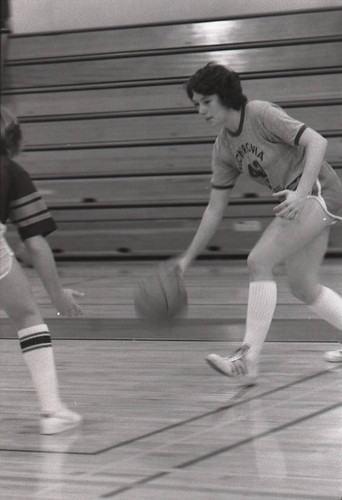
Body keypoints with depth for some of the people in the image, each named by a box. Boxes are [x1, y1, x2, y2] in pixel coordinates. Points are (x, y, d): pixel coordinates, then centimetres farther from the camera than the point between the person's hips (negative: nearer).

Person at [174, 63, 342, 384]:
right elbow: (215, 209, 10)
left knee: (258, 261, -18)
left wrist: (300, 194, -31)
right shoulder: (223, 149, 8)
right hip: (296, 202, 9)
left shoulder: (261, 114, -14)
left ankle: (248, 359, -19)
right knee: (303, 288, 12)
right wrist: (188, 257, 6)